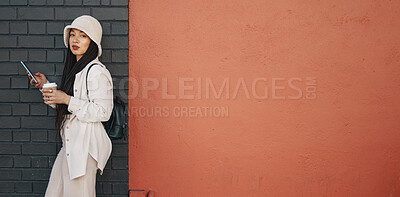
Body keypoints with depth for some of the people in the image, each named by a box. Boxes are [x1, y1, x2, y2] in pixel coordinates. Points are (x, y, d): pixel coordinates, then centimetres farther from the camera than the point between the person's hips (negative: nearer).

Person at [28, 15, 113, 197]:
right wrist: (46, 86, 13)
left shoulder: (97, 72, -14)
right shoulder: (74, 68, 16)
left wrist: (67, 99, -18)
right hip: (70, 143, 9)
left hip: (85, 144, -9)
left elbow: (102, 112, -19)